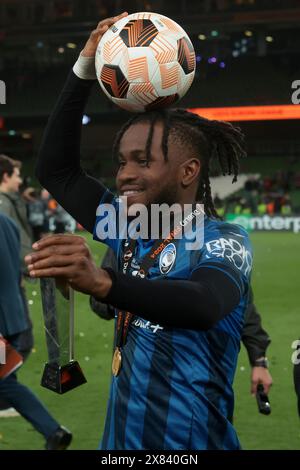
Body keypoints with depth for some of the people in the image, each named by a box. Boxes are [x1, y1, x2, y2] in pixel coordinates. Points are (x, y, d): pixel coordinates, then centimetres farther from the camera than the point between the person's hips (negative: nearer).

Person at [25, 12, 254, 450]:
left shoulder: (225, 241, -12)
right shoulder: (131, 230, 8)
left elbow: (204, 307, -33)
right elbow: (56, 171, 12)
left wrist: (102, 282, -49)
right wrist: (84, 69, 1)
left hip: (192, 442, -6)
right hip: (120, 439, 6)